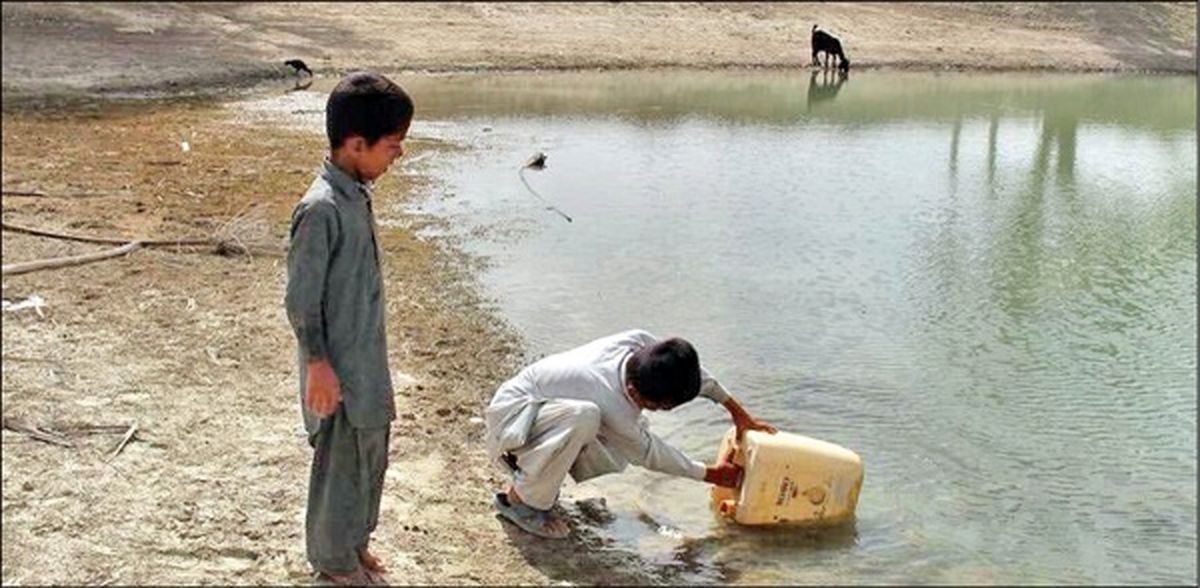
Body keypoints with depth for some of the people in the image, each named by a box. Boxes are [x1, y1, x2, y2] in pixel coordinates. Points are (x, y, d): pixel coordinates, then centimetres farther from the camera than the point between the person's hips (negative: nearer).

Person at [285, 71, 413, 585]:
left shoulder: (358, 194, 3)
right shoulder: (321, 209, -24)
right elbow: (301, 299, -20)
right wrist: (318, 364, -17)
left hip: (368, 360, 9)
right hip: (338, 368, -9)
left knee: (370, 456, 20)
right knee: (342, 463, 8)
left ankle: (353, 541, 39)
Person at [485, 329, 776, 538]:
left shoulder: (640, 341, -18)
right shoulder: (617, 411, -34)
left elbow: (692, 371, 2)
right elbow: (651, 454, -15)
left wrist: (738, 412, 5)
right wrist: (713, 474, -4)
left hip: (542, 410, 9)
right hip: (512, 410, -9)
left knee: (613, 461, -5)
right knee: (583, 417, -38)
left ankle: (528, 461, 15)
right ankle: (520, 500, -18)